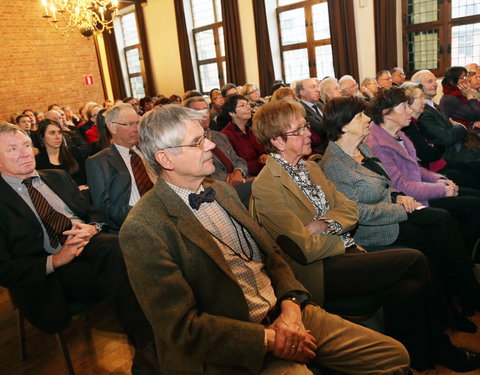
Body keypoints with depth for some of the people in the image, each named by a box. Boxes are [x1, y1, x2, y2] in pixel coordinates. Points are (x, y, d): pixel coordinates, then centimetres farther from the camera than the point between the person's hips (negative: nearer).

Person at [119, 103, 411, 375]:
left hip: (286, 314, 7)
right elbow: (182, 328, -17)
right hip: (238, 350, -7)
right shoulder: (143, 230, -15)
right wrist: (269, 338, -15)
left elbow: (271, 254, 11)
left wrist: (291, 305, -7)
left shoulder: (223, 191, 9)